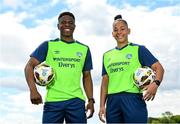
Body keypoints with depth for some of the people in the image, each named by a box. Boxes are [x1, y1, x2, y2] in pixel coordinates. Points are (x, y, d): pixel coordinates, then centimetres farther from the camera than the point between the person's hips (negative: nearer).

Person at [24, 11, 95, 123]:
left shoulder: (84, 49, 13)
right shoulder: (48, 45, 7)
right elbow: (29, 66, 1)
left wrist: (91, 100, 7)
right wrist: (33, 90, -14)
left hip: (76, 101, 2)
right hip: (52, 101, -1)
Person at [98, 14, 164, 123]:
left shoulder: (139, 49, 5)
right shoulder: (107, 55, 17)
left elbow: (159, 67, -2)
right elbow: (105, 81, 16)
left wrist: (155, 83, -22)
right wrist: (102, 105, 10)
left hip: (133, 99, -4)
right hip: (112, 101, 4)